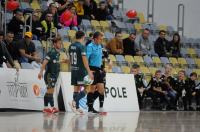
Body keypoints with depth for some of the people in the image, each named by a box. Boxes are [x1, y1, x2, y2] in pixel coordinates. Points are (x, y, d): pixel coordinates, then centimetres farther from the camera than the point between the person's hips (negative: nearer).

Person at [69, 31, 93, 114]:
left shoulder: (71, 46, 9)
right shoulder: (81, 46, -13)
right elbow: (84, 60, -18)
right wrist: (89, 72, -18)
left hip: (73, 69, 7)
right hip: (81, 70, -7)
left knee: (76, 88, 12)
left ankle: (77, 107, 12)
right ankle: (75, 101, -20)